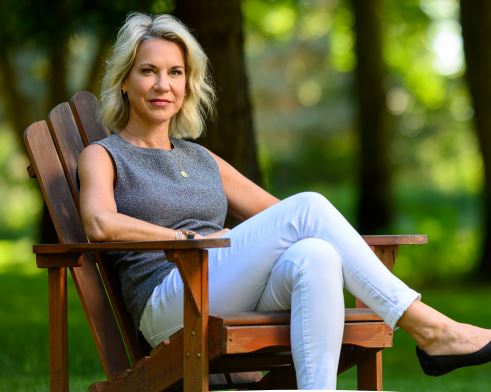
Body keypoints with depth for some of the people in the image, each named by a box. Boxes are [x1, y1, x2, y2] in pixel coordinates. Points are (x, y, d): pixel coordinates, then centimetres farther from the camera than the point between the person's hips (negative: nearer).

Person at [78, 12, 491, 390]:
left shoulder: (202, 160, 27)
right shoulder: (104, 156, 10)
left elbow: (280, 214, 27)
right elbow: (100, 224, -11)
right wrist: (193, 237, -9)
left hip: (238, 311, 6)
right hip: (170, 308, -5)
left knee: (315, 255, -31)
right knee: (308, 206, -22)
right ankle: (429, 329, -23)